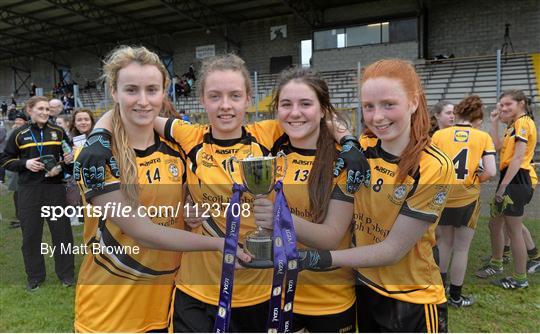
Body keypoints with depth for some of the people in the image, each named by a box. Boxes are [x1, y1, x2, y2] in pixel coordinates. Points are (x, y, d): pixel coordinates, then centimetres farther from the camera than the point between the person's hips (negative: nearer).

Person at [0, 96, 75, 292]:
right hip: (29, 190, 0)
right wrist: (24, 163, -10)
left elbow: (69, 156, 15)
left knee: (61, 231, 3)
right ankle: (34, 277, 21)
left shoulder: (58, 132, 7)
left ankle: (66, 274, 16)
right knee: (31, 234, 6)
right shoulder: (19, 134, 4)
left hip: (55, 188, 0)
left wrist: (64, 164, -7)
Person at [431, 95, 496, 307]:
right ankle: (455, 296, 23)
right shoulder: (483, 137, -3)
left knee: (445, 242, 22)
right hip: (467, 199, -2)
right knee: (461, 248, 11)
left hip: (443, 197, 2)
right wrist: (474, 179, 8)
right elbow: (491, 172, -11)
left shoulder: (439, 134, -2)